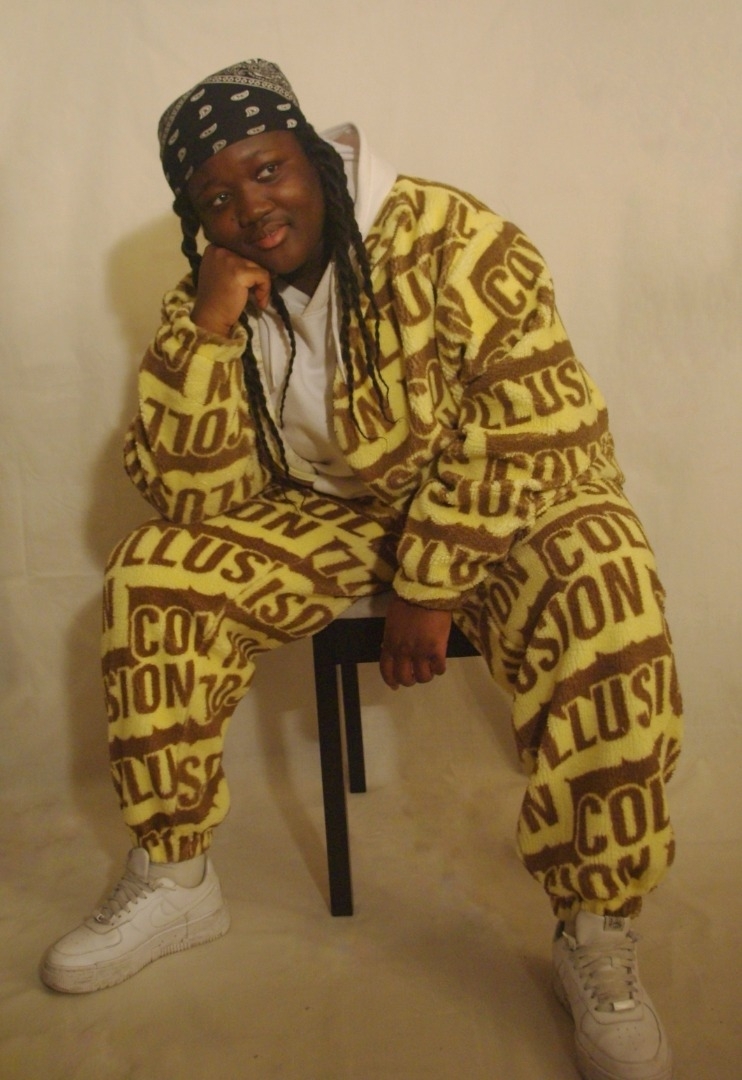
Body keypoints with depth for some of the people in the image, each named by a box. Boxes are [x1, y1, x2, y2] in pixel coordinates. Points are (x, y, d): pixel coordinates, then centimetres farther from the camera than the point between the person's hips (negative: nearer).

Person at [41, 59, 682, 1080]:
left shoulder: (453, 240, -17)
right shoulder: (215, 297, -2)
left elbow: (527, 429, -21)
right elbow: (187, 493, -8)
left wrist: (430, 591, -20)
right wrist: (207, 330, -22)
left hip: (500, 510, -4)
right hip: (330, 512, 4)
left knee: (605, 608, -35)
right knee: (152, 573, -14)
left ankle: (598, 944, -18)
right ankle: (173, 880, 1)